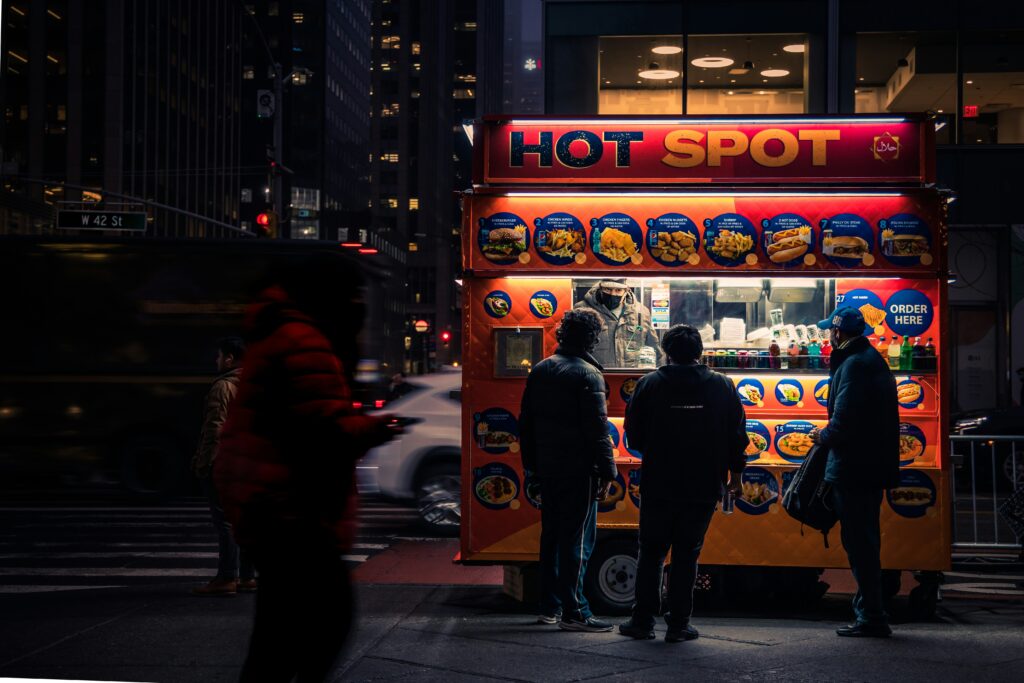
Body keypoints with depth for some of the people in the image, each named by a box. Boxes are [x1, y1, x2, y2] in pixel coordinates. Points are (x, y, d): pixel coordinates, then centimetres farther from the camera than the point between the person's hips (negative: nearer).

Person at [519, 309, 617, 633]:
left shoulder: (541, 370, 10)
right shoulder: (588, 375, -13)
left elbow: (526, 421, 16)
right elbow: (597, 427, -17)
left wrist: (532, 462, 23)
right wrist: (607, 471, -12)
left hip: (548, 469, 7)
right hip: (578, 471, -7)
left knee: (551, 536, 15)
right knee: (577, 540, -4)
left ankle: (549, 606, 21)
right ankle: (574, 612, -3)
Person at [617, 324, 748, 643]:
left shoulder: (649, 383, -3)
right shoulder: (722, 386, 0)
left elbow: (634, 434, 2)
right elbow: (736, 436, 4)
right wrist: (735, 474, 15)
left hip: (658, 485, -1)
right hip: (703, 488, 1)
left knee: (651, 553, 9)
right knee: (687, 554, 6)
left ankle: (643, 620, 10)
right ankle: (678, 624, 6)